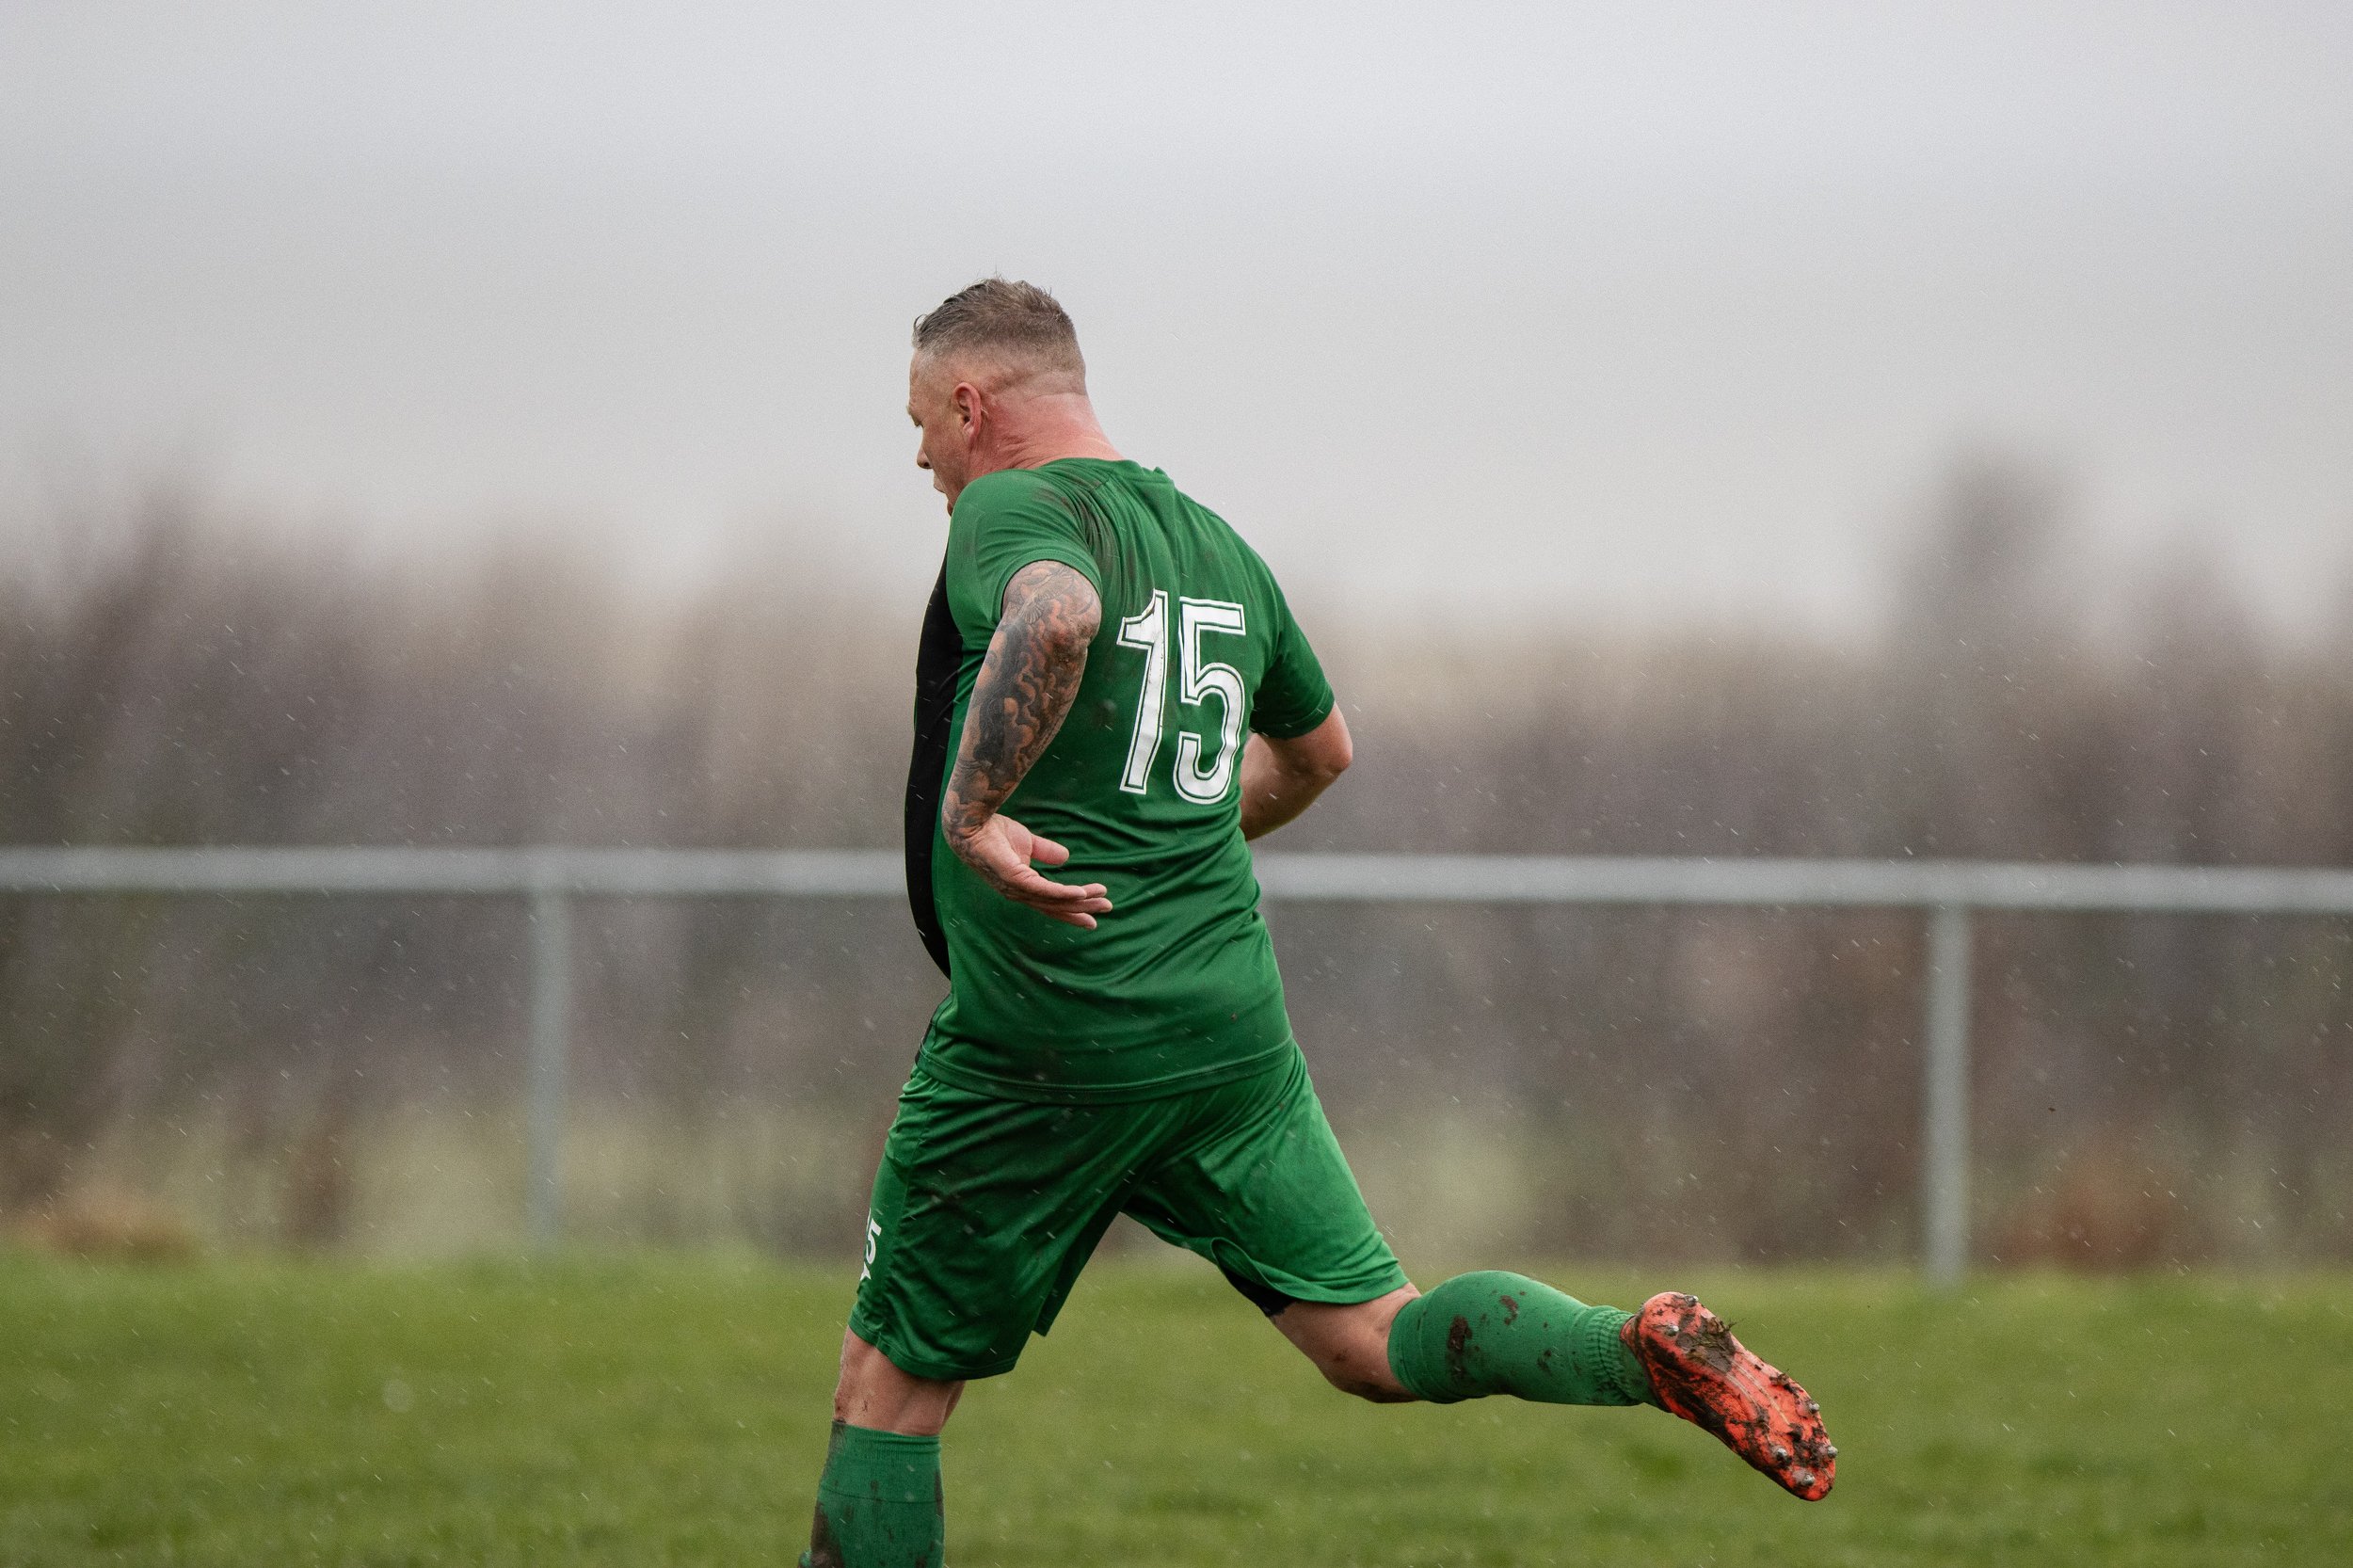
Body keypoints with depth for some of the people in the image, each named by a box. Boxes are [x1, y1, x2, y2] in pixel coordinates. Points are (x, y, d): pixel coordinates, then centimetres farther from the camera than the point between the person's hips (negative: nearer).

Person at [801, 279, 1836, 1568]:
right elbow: (1317, 746, 32)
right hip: (1234, 1028, 6)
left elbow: (1057, 614, -33)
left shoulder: (1011, 510, -8)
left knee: (890, 1386, 6)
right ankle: (1643, 1350, -22)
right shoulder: (1217, 544, 16)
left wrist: (967, 810, -31)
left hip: (1040, 1048, -6)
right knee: (1375, 1339, 2)